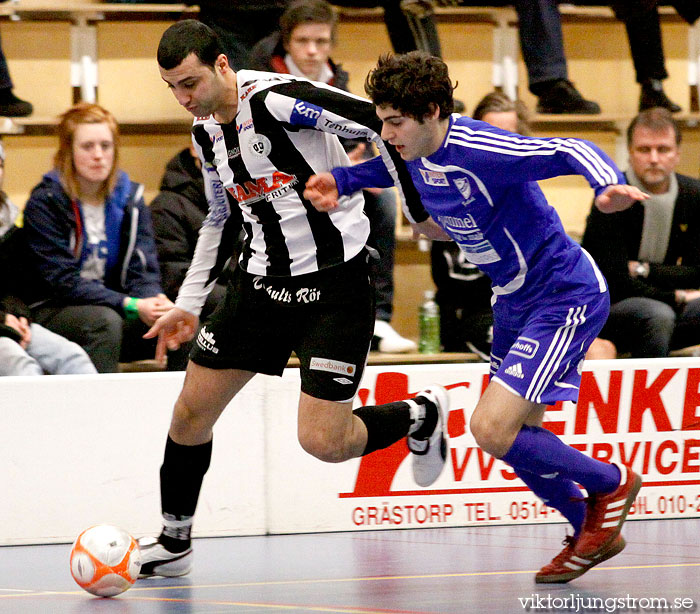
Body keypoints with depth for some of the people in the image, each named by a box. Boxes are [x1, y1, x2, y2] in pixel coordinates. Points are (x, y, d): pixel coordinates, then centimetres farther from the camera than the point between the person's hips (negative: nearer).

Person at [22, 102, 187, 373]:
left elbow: (142, 270, 1)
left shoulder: (130, 196, 6)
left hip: (112, 306, 5)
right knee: (104, 321, -35)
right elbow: (63, 280, -16)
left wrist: (156, 300, -24)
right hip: (51, 310, -5)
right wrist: (131, 305, -26)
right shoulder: (45, 203, -9)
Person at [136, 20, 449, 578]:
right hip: (262, 280, 8)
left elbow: (382, 123, -20)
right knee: (191, 411, 4)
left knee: (323, 442, -13)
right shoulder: (206, 132, 7)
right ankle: (174, 542, 22)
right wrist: (189, 304, 21)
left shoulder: (277, 99, -20)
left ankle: (421, 414, 17)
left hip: (335, 285, -8)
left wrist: (420, 211, -14)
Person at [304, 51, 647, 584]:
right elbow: (382, 166, 23)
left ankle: (612, 482, 6)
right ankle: (591, 531, 34)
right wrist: (338, 183, 3)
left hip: (564, 295, -10)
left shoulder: (479, 150, -27)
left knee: (492, 429, -16)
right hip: (514, 300, 10)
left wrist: (609, 185, -53)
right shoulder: (414, 155, -1)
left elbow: (573, 150, -32)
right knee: (515, 436, 15)